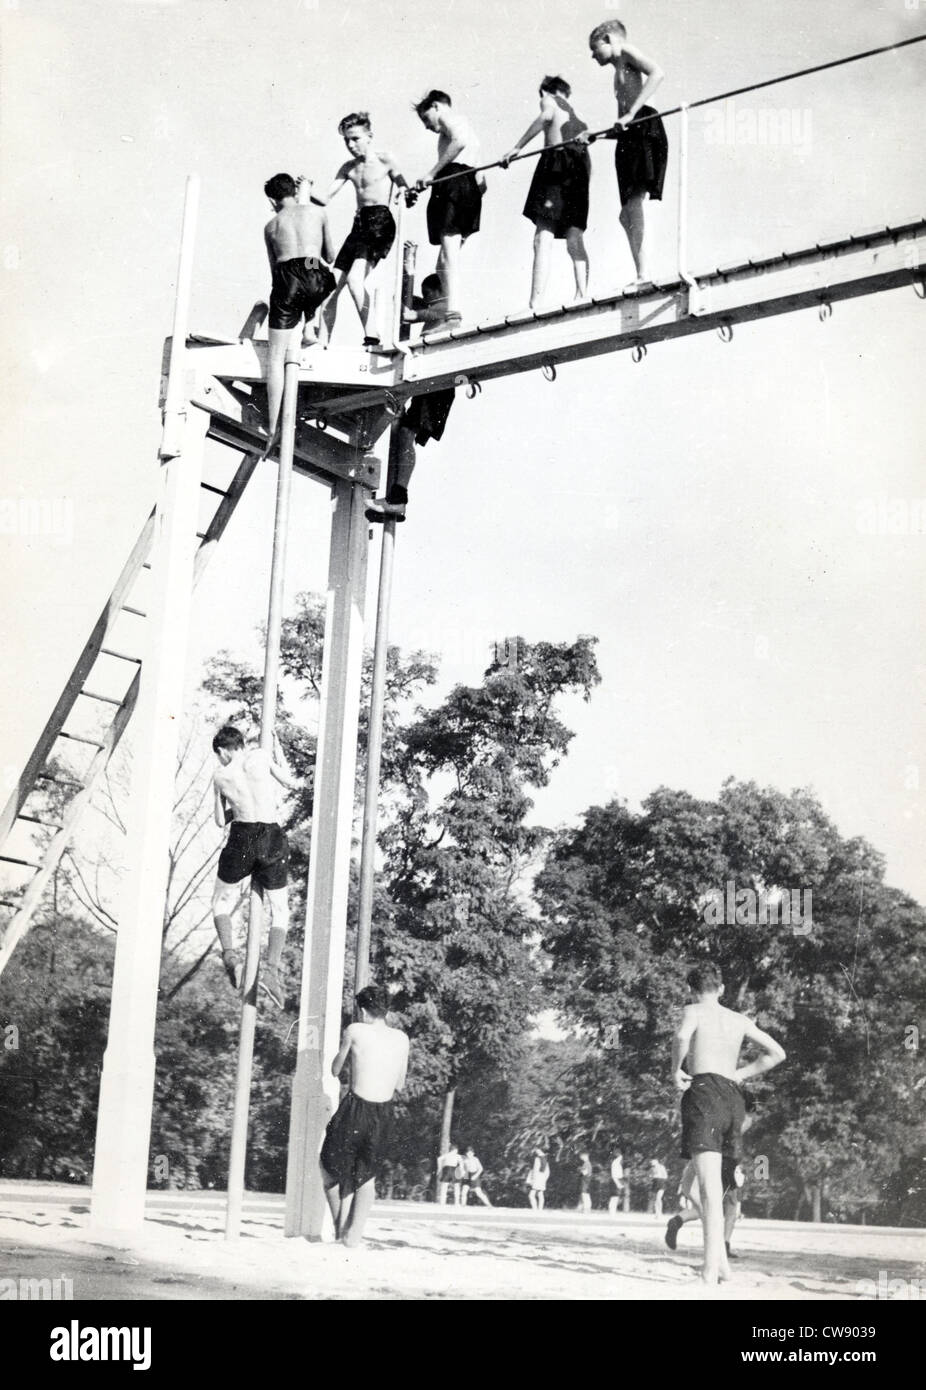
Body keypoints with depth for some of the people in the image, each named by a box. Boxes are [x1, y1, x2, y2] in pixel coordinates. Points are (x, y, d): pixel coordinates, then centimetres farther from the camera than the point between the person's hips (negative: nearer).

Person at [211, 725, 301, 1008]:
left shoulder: (220, 776, 8)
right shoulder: (260, 756, 3)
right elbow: (292, 784, 14)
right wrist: (278, 756, 26)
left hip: (241, 838, 0)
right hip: (273, 839, 0)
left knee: (222, 900, 22)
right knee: (279, 911, 13)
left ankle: (229, 952, -2)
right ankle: (272, 969, -6)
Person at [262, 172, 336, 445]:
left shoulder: (271, 225, 20)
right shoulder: (317, 212, 17)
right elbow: (330, 255, 26)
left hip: (286, 280, 0)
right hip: (315, 278, 0)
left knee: (275, 358, 2)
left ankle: (274, 428, -7)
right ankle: (310, 328, 21)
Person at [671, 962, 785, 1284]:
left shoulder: (693, 1011, 5)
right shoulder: (740, 1020, 21)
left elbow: (682, 1036, -19)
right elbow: (777, 1053, 20)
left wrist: (676, 1069, -4)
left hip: (703, 1091, -6)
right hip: (733, 1097, 6)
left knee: (709, 1183, -13)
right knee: (712, 1183, 17)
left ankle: (712, 1268, -21)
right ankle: (719, 1257, 11)